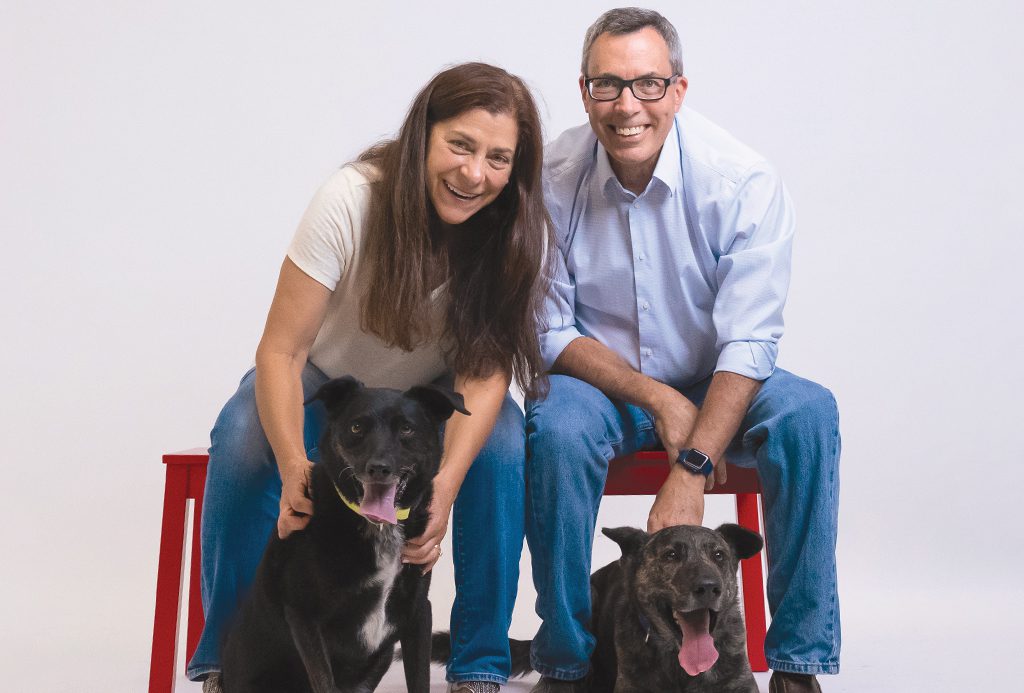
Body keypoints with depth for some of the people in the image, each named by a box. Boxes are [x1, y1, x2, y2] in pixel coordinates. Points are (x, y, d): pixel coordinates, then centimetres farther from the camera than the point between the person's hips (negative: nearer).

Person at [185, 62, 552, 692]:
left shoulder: (518, 232, -20)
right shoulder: (352, 199, -27)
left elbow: (486, 372, -21)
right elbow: (282, 350, -26)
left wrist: (447, 482, -39)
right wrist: (295, 466, -43)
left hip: (434, 396, 2)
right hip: (327, 382, -1)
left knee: (502, 442, -30)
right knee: (242, 435, -31)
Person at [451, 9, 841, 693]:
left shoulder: (744, 181, -16)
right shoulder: (551, 180, -13)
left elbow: (748, 340, -19)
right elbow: (550, 332, -8)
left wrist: (691, 471, -29)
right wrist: (658, 399, -21)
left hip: (714, 386, 1)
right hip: (600, 383, 0)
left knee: (807, 410, -28)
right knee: (557, 423, -32)